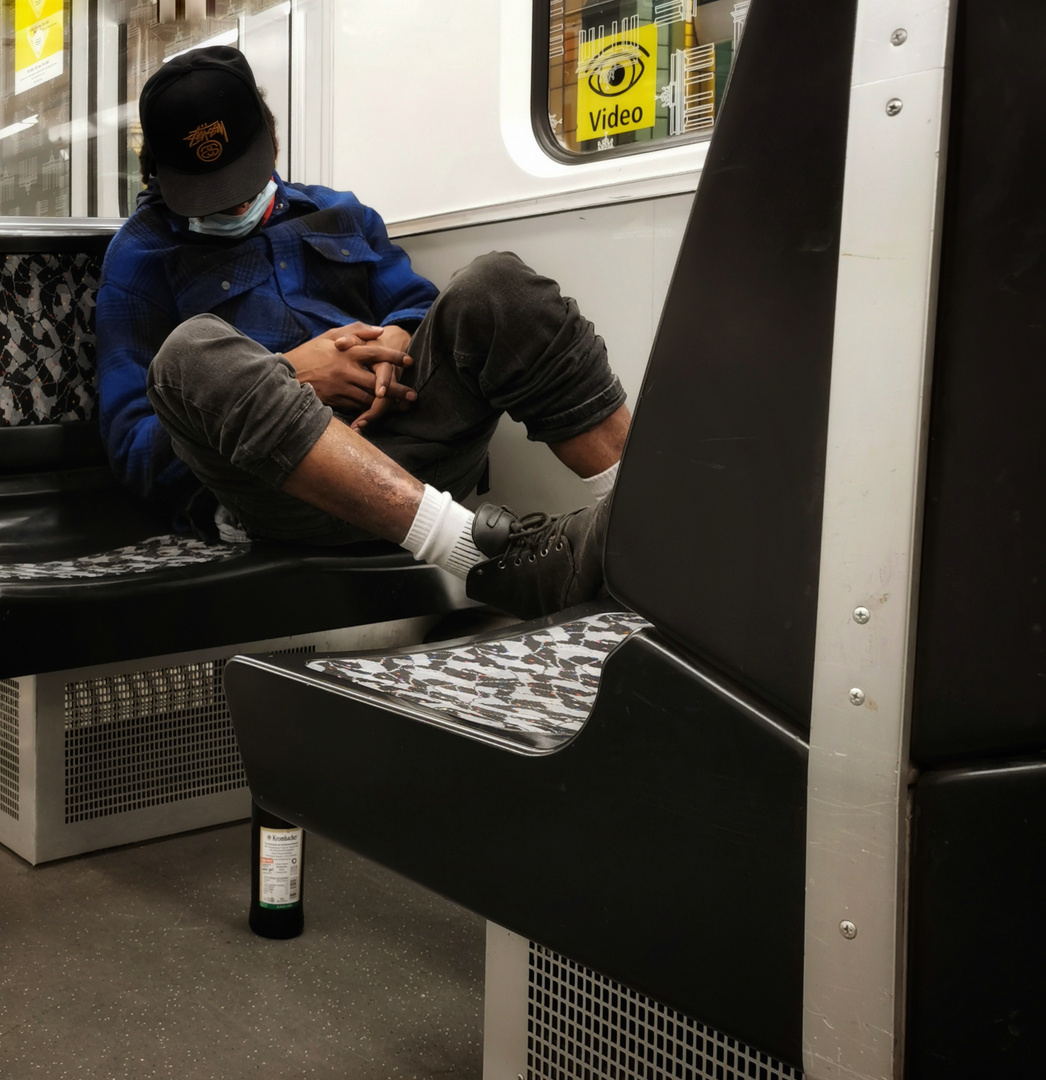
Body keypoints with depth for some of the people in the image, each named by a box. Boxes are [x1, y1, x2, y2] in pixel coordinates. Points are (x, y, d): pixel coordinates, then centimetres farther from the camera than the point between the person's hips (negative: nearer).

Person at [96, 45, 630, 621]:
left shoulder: (339, 213, 27)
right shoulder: (143, 254, 14)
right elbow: (134, 442, 4)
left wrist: (394, 341, -6)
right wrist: (287, 378, -9)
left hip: (401, 446, 3)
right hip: (279, 484, -3)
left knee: (495, 285, -18)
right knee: (193, 351, -34)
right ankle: (485, 548, -48)